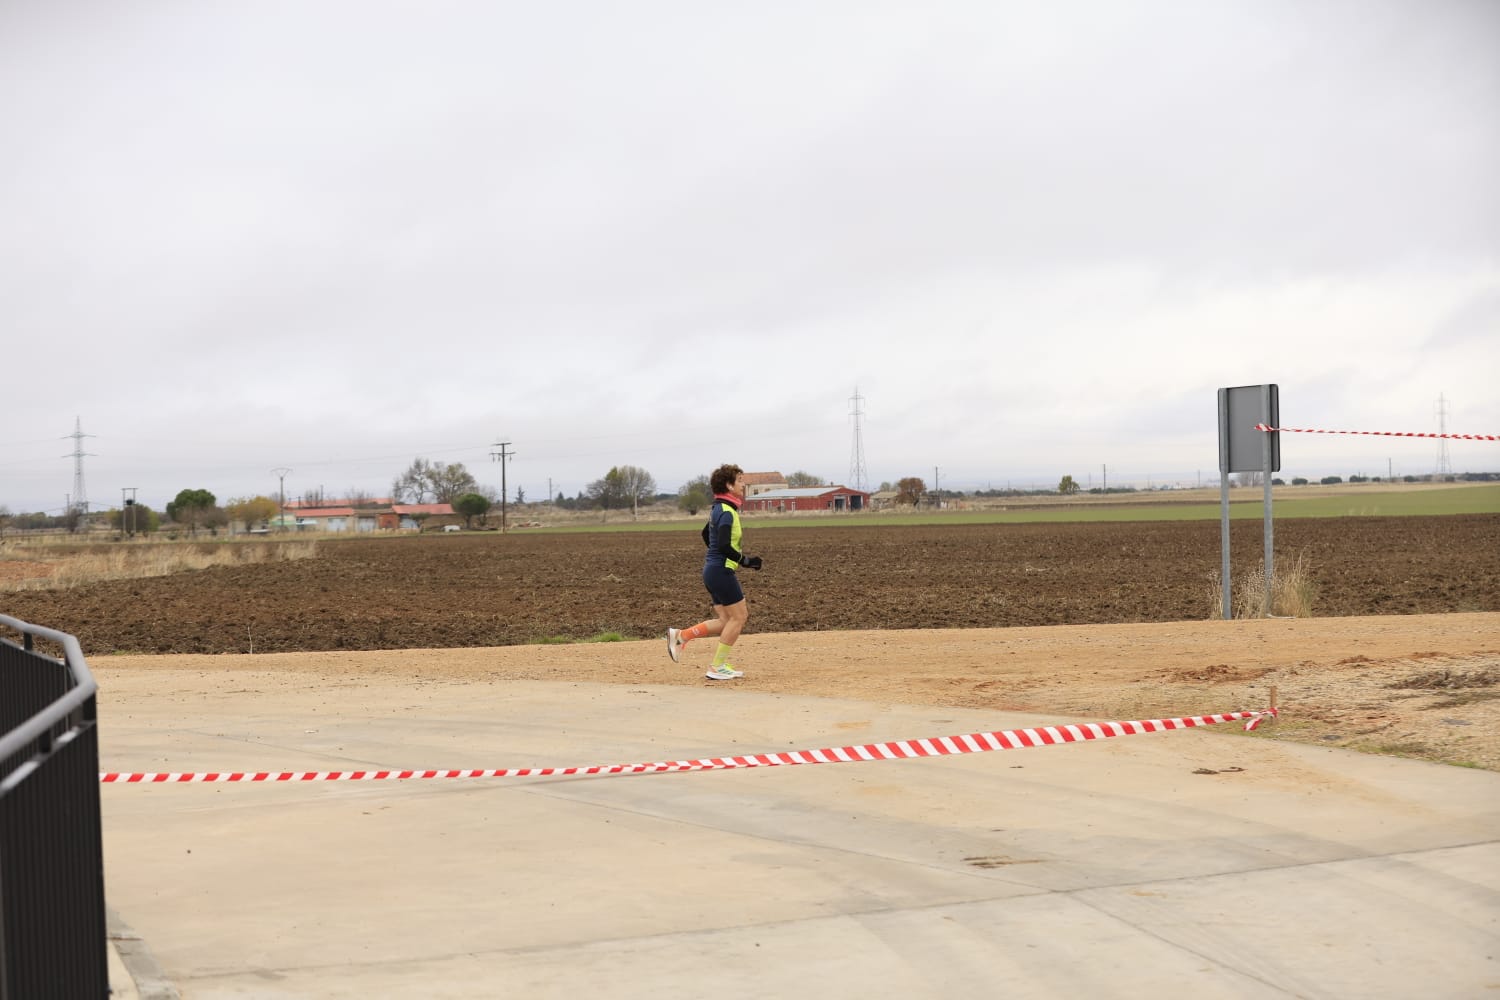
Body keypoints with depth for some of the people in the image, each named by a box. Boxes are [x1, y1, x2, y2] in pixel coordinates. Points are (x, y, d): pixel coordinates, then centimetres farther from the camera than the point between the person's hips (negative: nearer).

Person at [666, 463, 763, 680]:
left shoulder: (718, 509, 13)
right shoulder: (727, 512, -17)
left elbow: (706, 534, 28)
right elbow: (724, 546, -25)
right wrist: (745, 561, -16)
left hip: (712, 570, 10)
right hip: (722, 571, -10)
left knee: (725, 621, 13)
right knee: (738, 617, -1)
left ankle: (680, 636, 8)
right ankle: (717, 668, 3)